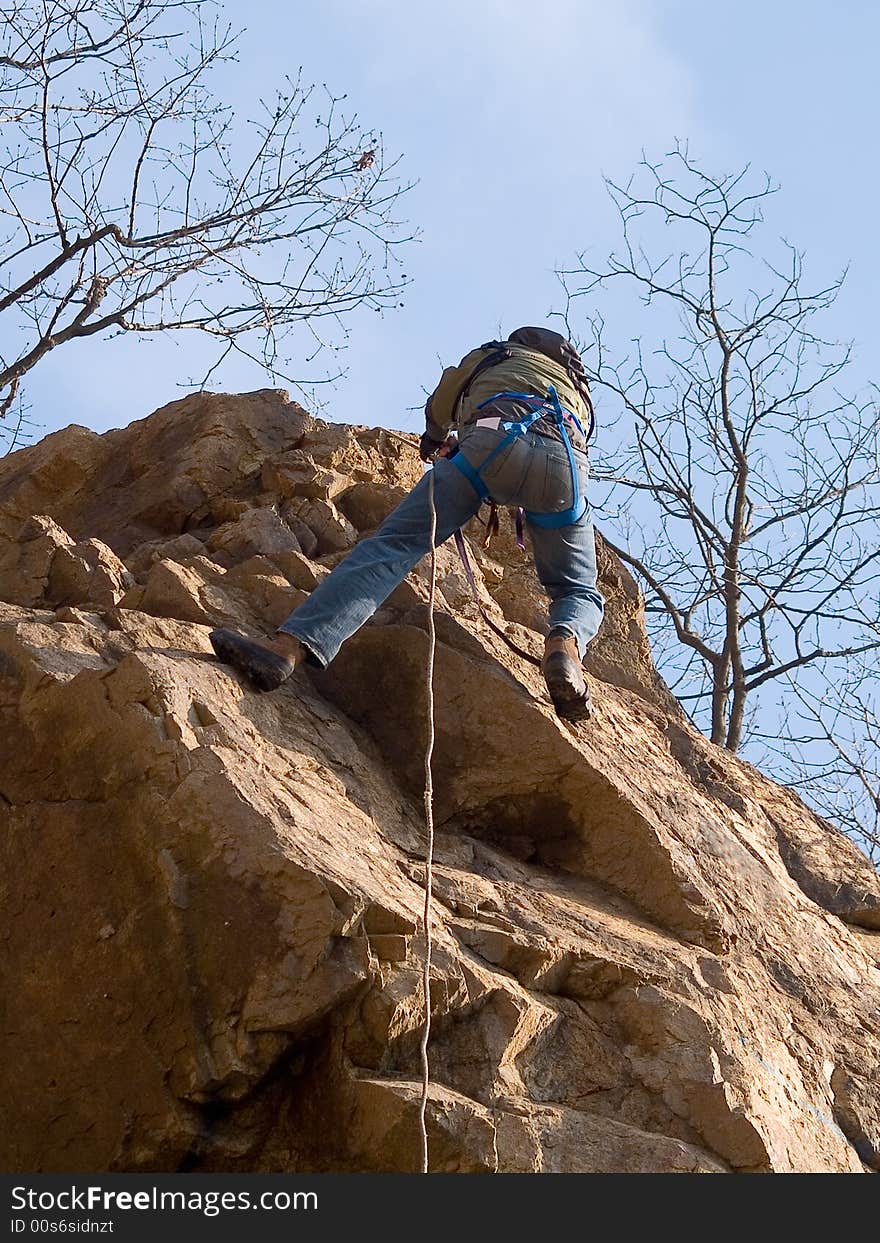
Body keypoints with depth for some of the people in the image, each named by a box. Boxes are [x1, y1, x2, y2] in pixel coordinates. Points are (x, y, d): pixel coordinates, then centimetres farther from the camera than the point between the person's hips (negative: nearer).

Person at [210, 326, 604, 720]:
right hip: (567, 462, 2)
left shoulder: (490, 355, 41)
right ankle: (564, 645, -21)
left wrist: (435, 441, 77)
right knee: (580, 592, 17)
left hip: (494, 441, -2)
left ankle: (289, 646, -32)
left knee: (393, 543, -11)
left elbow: (438, 410, 53)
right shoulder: (579, 389, 45)